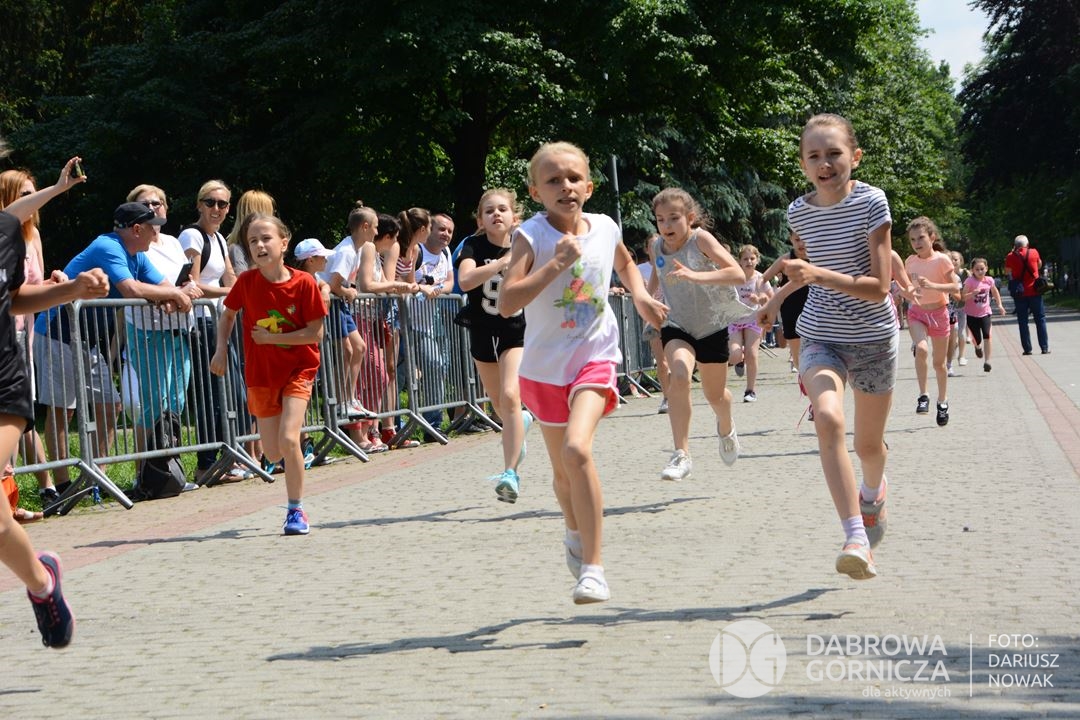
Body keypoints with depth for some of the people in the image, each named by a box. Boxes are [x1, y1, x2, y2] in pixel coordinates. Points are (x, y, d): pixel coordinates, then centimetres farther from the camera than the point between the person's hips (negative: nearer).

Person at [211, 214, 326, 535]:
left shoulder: (304, 283, -16)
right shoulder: (247, 282, -9)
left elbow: (315, 333, -14)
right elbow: (228, 315, 9)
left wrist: (272, 337, -19)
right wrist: (221, 349, -4)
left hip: (298, 369, -3)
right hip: (260, 373, 3)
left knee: (288, 439, -20)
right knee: (272, 453, 7)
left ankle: (296, 510, -4)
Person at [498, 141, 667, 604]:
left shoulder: (605, 228, -2)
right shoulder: (531, 236, -13)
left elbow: (625, 262, 23)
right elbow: (506, 303, -25)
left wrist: (640, 296, 5)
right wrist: (556, 263, -30)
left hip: (594, 358, 0)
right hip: (545, 365, 1)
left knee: (577, 449, -25)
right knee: (563, 471, 15)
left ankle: (592, 567, -20)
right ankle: (576, 535, 49)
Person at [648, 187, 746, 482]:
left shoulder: (701, 239, -22)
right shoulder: (656, 246, -8)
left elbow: (738, 275, -35)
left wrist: (695, 276, -46)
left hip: (712, 325, -2)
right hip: (676, 326, 2)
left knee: (715, 393, 12)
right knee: (679, 377, -27)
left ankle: (726, 428, 50)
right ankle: (681, 455, -27)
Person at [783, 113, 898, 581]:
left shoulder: (871, 202, -15)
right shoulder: (798, 213, -3)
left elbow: (879, 287, -21)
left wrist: (819, 275, -32)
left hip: (873, 337, -1)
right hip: (821, 336, 1)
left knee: (869, 443, 13)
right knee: (828, 418, -27)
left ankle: (872, 490, 52)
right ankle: (856, 537, -30)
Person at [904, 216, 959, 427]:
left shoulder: (941, 260, -11)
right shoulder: (910, 261, 1)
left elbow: (955, 287, -13)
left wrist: (932, 285, -26)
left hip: (938, 312, -2)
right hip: (917, 312, 2)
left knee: (939, 362, 9)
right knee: (921, 349, -28)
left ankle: (942, 401, 30)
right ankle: (923, 396, -17)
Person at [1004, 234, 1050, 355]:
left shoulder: (1011, 257, -5)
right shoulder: (1034, 252, -2)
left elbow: (1008, 271, 10)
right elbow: (1040, 265, 15)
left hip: (1020, 294, 0)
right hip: (1034, 291, 1)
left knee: (1022, 321, 5)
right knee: (1040, 320, 8)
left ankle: (1027, 349, 1)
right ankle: (1044, 347, 4)